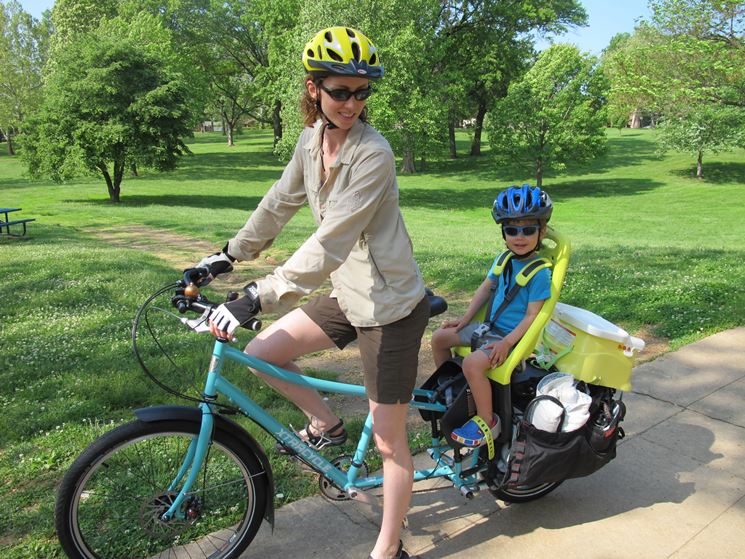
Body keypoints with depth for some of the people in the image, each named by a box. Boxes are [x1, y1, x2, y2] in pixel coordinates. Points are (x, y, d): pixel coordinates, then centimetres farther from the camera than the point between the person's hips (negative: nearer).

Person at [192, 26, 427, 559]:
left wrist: (257, 297, -32)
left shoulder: (373, 154, -23)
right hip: (347, 294, 8)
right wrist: (230, 254, 17)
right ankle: (327, 425, 26)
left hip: (391, 305, -7)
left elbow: (328, 245, -29)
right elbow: (281, 202, 14)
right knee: (260, 352, 4)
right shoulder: (312, 139, 2)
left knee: (389, 441, 3)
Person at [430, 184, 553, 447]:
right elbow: (485, 288, 15)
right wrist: (465, 319, 11)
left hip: (513, 335, -8)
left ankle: (487, 421, -11)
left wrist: (507, 342, -25)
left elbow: (533, 315, -19)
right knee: (439, 337, 5)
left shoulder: (540, 272, -17)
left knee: (472, 363, -31)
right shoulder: (503, 260, 5)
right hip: (489, 327, 8)